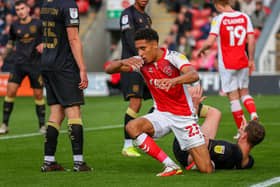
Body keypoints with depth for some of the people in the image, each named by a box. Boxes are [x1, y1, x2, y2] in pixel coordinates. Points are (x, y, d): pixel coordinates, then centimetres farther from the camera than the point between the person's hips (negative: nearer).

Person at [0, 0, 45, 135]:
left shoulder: (38, 24, -1)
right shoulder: (14, 26, 7)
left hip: (36, 64, -2)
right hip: (19, 63, 2)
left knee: (38, 94, 0)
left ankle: (42, 125, 13)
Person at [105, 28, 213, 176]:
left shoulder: (173, 57, -15)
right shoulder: (140, 62, -3)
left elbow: (194, 75, -33)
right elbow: (109, 69, -6)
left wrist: (173, 80, -53)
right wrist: (123, 62, -29)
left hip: (184, 117, -4)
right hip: (162, 114, 4)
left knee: (207, 170, -11)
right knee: (132, 127, -28)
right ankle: (171, 166, -19)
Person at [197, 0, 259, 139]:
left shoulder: (219, 19, -9)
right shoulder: (244, 17, 3)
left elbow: (210, 42, -16)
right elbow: (251, 40, 0)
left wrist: (201, 50, 4)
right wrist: (251, 60, 7)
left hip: (226, 64, -4)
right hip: (243, 62, 4)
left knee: (233, 97, 1)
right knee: (244, 92, 17)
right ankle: (253, 114, -10)